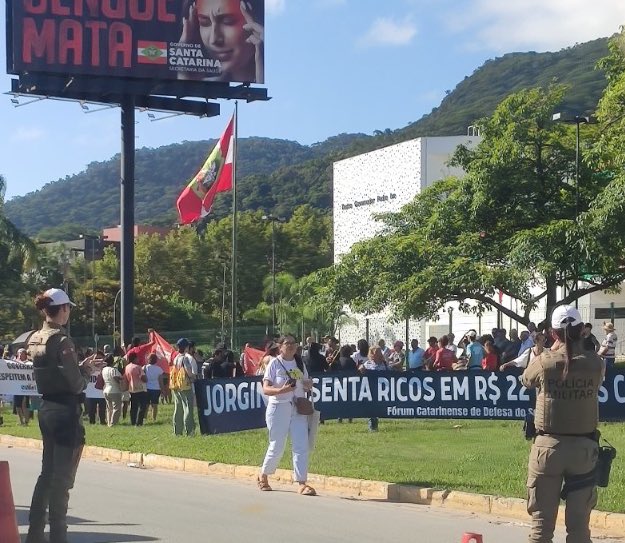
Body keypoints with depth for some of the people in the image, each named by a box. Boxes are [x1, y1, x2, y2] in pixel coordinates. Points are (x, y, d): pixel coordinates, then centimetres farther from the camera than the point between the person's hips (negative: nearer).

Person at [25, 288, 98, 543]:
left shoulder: (34, 340, 8)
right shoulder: (62, 341, -17)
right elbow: (76, 385, -17)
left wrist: (80, 366, 13)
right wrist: (87, 370, 3)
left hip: (45, 409, 8)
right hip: (66, 411, -8)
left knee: (47, 472, 17)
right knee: (62, 477, -1)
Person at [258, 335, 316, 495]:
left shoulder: (300, 364, 12)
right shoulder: (274, 363, -3)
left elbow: (305, 386, 21)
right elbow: (266, 389, -10)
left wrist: (308, 385, -3)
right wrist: (282, 390, -27)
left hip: (298, 409, 4)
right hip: (278, 408, -4)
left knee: (301, 446, -7)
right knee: (277, 446, 3)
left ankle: (302, 483, -8)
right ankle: (263, 476, 27)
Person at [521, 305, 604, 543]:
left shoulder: (544, 362, -11)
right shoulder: (595, 363, -7)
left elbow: (526, 380, 9)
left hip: (548, 446, -1)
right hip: (584, 447, 1)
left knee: (542, 521, 6)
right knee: (579, 523, 9)